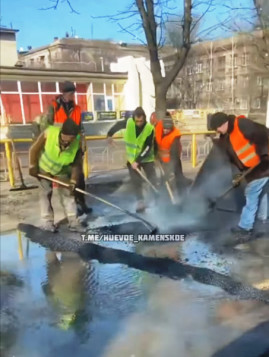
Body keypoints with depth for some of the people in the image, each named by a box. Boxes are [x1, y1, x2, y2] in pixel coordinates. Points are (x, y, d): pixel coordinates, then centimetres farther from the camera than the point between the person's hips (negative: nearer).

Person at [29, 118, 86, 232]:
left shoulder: (77, 144, -30)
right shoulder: (48, 133, -35)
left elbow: (76, 165, -19)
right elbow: (34, 149, -20)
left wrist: (73, 182, -25)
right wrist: (33, 166, -14)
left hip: (62, 170, 2)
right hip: (44, 167, -1)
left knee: (67, 193, 1)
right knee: (45, 193, -1)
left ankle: (73, 222, 7)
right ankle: (47, 221, 9)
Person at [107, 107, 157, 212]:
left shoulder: (150, 129, -22)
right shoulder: (128, 122, -15)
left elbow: (147, 148, -23)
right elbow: (118, 125, 7)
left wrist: (138, 161, -27)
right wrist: (109, 134, 15)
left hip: (146, 158, -1)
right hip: (132, 158, 2)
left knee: (153, 180, 1)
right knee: (136, 181, 0)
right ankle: (140, 201, 8)